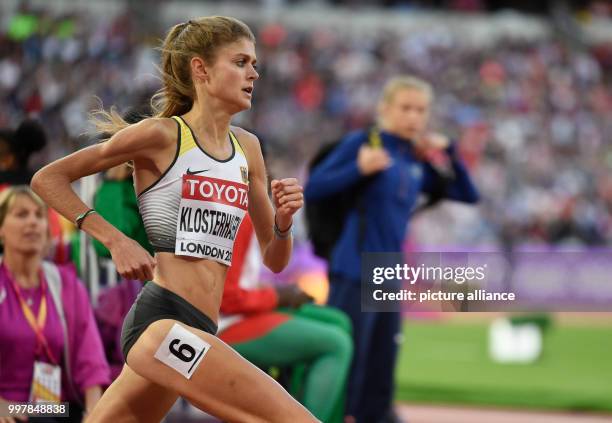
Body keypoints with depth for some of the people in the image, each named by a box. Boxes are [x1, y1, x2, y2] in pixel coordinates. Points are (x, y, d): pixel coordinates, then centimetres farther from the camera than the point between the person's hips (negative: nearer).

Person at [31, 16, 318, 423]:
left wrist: (283, 221, 0)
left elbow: (274, 260, 21)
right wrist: (115, 240, -9)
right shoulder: (162, 135, -3)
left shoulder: (247, 148, 17)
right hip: (164, 318, -8)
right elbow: (48, 178, 1)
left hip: (198, 328, 8)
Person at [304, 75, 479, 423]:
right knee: (346, 358, -9)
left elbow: (468, 195, 18)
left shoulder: (417, 162, 12)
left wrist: (449, 152, 6)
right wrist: (359, 169, -22)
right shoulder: (362, 143, -4)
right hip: (355, 274, -7)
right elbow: (313, 189, -10)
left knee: (381, 371, 11)